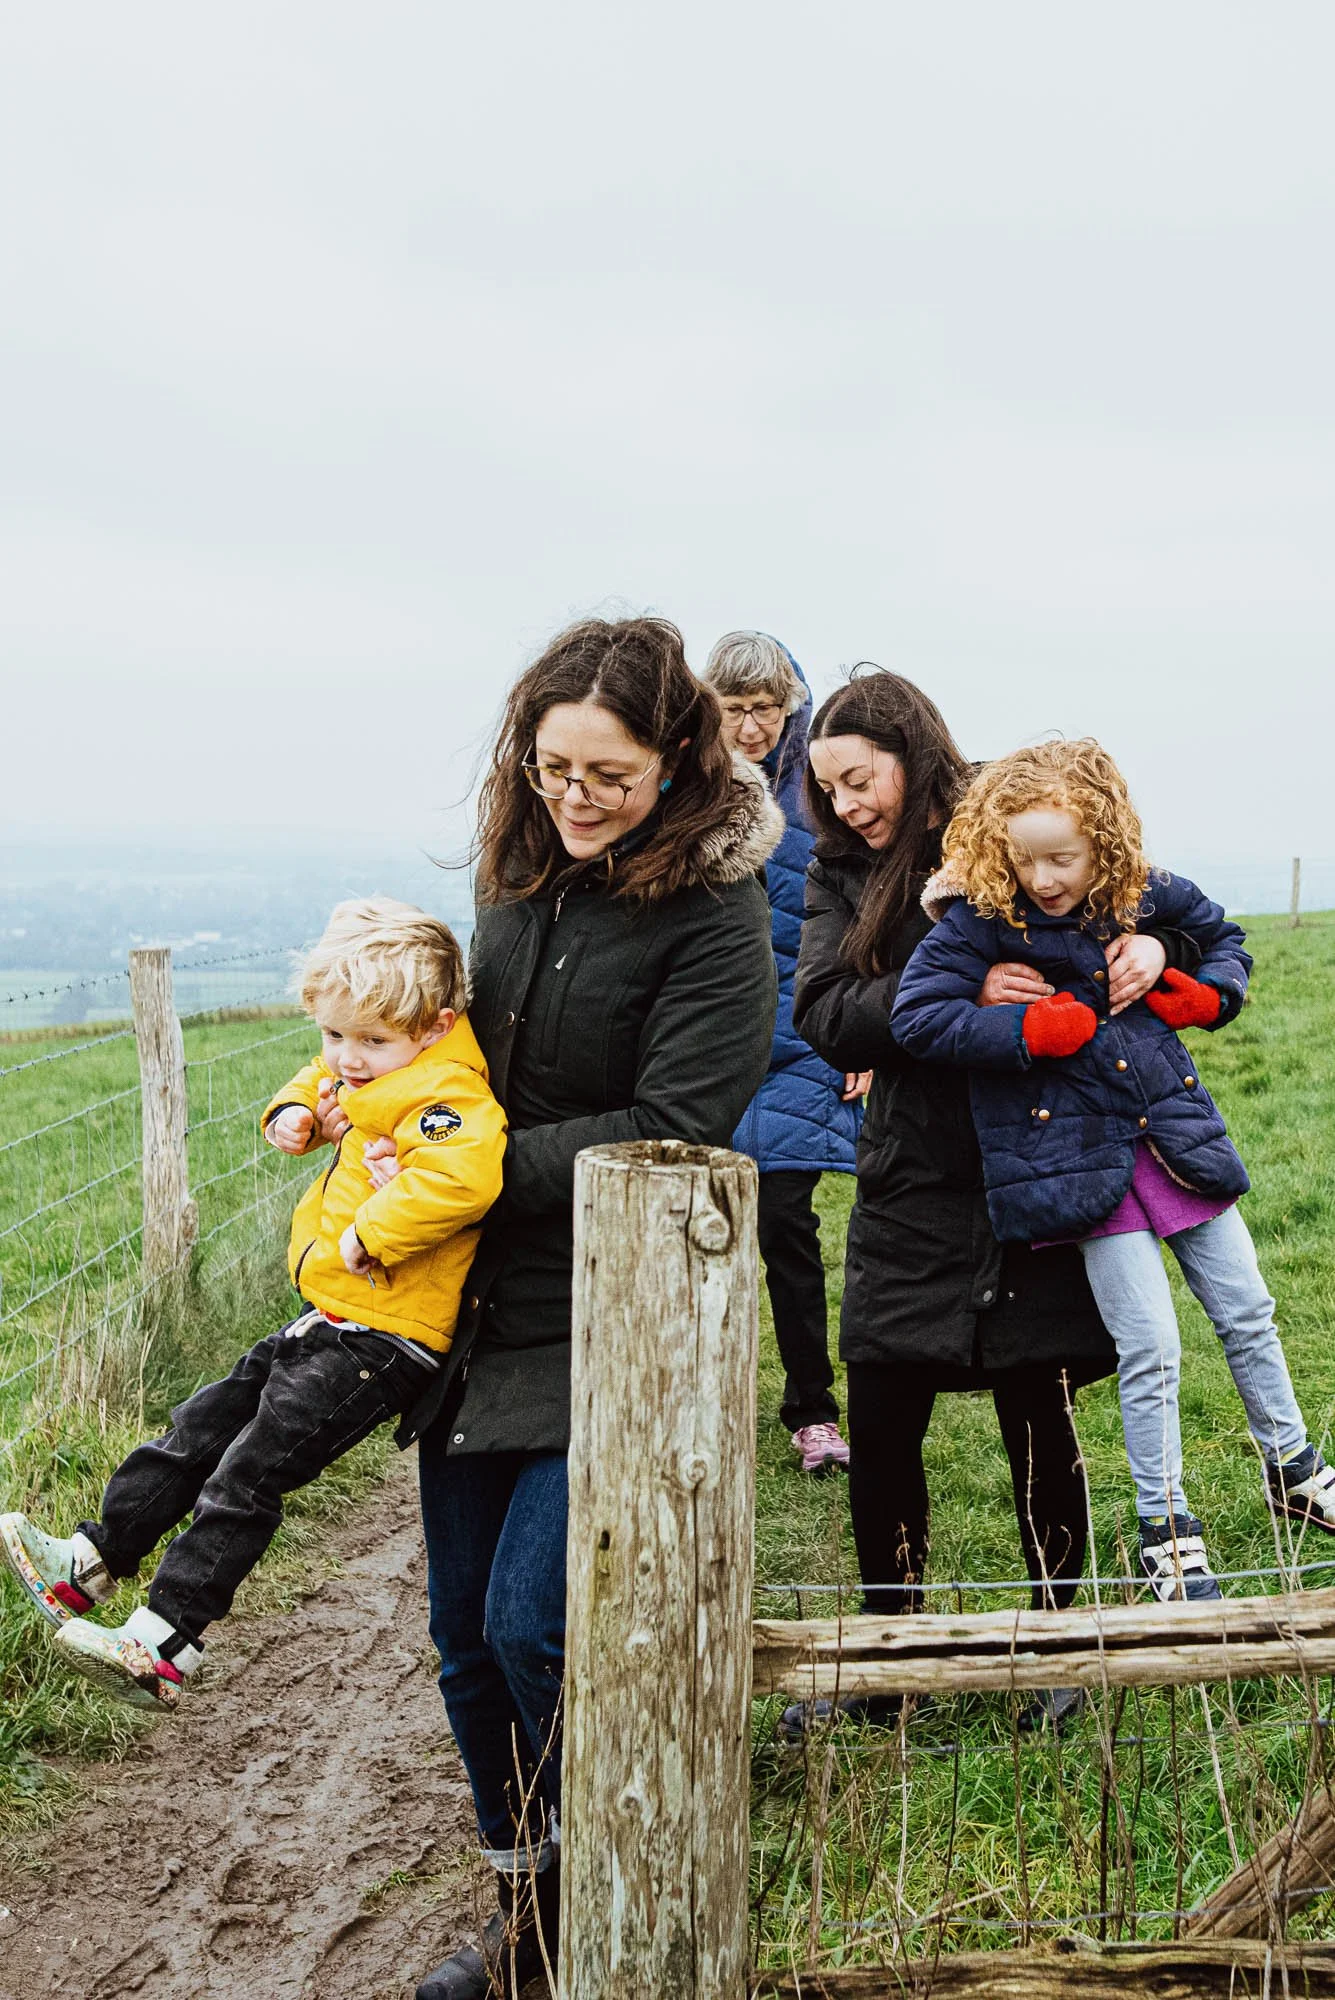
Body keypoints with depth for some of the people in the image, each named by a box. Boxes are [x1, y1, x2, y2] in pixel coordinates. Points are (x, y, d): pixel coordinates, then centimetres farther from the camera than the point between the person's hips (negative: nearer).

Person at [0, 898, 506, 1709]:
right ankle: (92, 1562, 26)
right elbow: (323, 1081, 32)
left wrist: (370, 1237, -33)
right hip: (333, 1317, 10)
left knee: (250, 1471, -9)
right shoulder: (368, 1078, 9)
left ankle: (164, 1645, -3)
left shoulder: (446, 1096, -22)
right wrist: (295, 1110, 8)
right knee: (203, 1426, 15)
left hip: (382, 1343, -10)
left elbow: (463, 1172, -42)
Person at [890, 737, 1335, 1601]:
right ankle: (1167, 1531, 14)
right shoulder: (982, 916, -12)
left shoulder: (1147, 893, -1)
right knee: (1151, 1349, -4)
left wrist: (1209, 994, -1)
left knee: (1249, 1315, 15)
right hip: (1082, 1157, -4)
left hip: (1177, 1133, 4)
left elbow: (1225, 936, 19)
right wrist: (1030, 1028, -20)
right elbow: (916, 1015, -17)